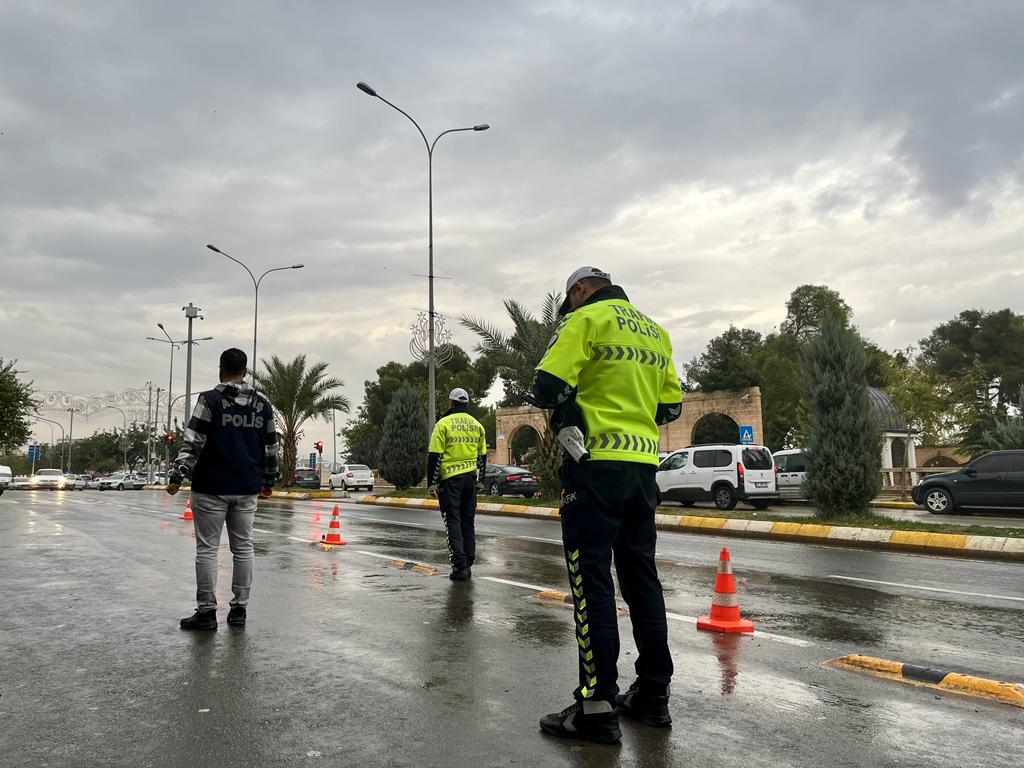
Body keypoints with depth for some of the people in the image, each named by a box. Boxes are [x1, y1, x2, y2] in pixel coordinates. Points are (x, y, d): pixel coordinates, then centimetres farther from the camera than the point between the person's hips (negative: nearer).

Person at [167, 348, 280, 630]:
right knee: (243, 547, 11)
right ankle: (239, 608, 16)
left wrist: (177, 475, -10)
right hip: (247, 489, 4)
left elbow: (193, 443, -13)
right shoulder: (262, 404, 7)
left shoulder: (210, 400, -7)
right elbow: (271, 447, 12)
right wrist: (269, 480, 22)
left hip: (211, 487, -4)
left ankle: (206, 611, 5)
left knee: (207, 548, 3)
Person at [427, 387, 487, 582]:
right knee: (467, 522, 13)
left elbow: (434, 456, -9)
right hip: (470, 478, 5)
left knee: (453, 522, 0)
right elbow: (482, 455, 16)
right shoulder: (477, 425, 11)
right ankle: (468, 565, 15)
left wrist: (431, 483, -4)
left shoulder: (443, 424, -6)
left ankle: (460, 566, -5)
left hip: (450, 478, -5)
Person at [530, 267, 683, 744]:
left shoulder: (585, 320, -4)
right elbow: (670, 406, 19)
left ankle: (598, 706, -1)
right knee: (640, 575, 13)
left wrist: (564, 401, 7)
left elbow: (548, 387, -13)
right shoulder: (656, 332, 19)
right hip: (643, 465, 8)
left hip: (597, 462, -7)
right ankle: (654, 694, 21)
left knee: (591, 579, -4)